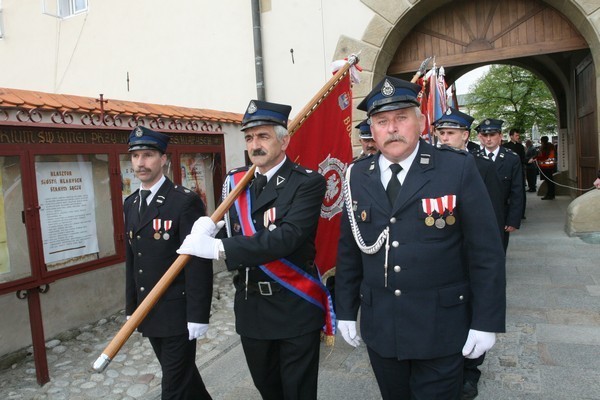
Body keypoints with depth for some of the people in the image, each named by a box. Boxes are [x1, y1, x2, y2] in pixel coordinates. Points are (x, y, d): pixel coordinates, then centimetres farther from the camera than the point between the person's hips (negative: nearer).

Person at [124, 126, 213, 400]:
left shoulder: (185, 201, -14)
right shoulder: (131, 204, 9)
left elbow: (198, 262, -17)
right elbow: (131, 261, 13)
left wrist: (198, 315, -17)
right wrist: (132, 308, 14)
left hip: (178, 314, -7)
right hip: (148, 313, 7)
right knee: (183, 376, 22)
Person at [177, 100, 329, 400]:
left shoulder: (307, 182, -12)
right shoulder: (235, 181, 6)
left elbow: (286, 238, -26)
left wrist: (218, 248, -30)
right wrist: (209, 225, -18)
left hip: (296, 309, -5)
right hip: (250, 308, 6)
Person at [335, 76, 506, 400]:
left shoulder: (458, 168, -9)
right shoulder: (357, 177, 0)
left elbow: (486, 250, -8)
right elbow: (348, 249, 4)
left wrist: (486, 322, -8)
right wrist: (345, 310, 6)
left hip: (441, 328, -3)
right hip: (378, 325, 3)